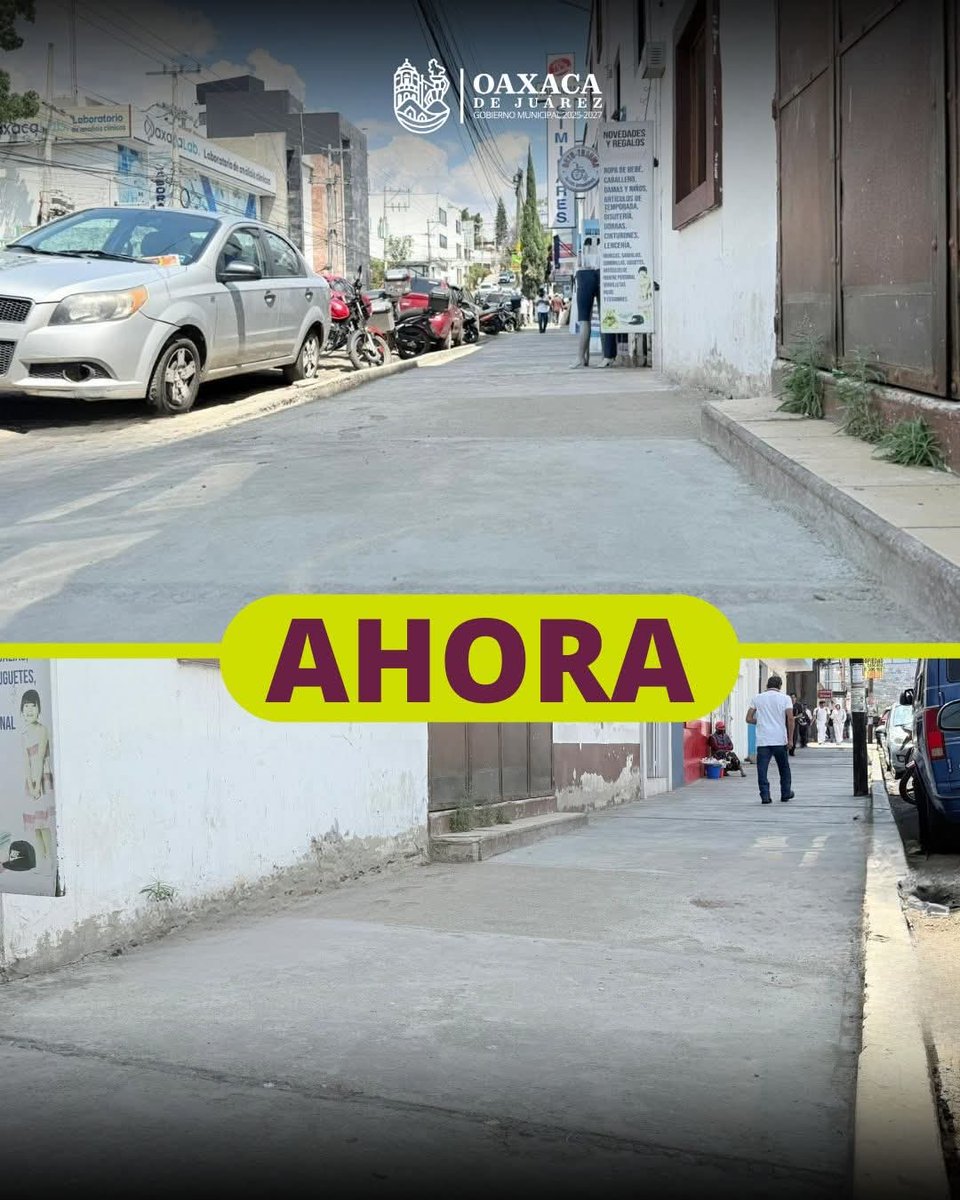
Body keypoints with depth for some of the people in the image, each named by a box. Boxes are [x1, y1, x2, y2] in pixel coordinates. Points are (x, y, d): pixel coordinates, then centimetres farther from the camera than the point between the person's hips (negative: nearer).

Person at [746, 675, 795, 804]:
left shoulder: (757, 698, 7)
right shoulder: (785, 698, 2)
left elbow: (749, 719, 5)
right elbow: (790, 718, -8)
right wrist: (790, 739, -3)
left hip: (762, 740, 0)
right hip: (780, 740, 0)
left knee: (762, 769, 0)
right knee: (784, 768, 17)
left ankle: (765, 796, -8)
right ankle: (786, 793, 24)